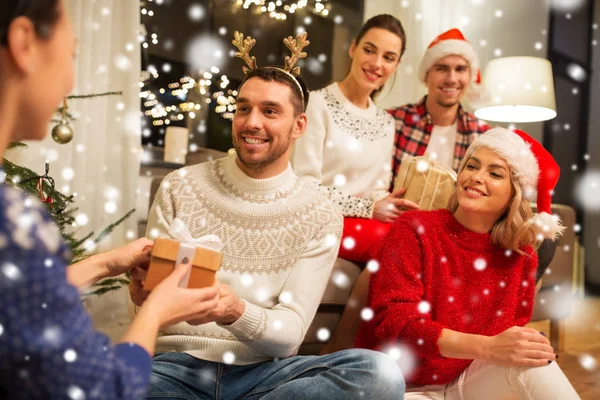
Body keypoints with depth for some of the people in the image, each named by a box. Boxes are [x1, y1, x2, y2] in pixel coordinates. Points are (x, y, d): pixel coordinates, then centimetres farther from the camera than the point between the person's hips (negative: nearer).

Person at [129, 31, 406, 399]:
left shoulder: (321, 216, 0)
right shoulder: (180, 187, 2)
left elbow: (289, 334, -8)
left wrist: (235, 312, -30)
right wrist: (145, 295, -24)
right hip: (176, 365, -1)